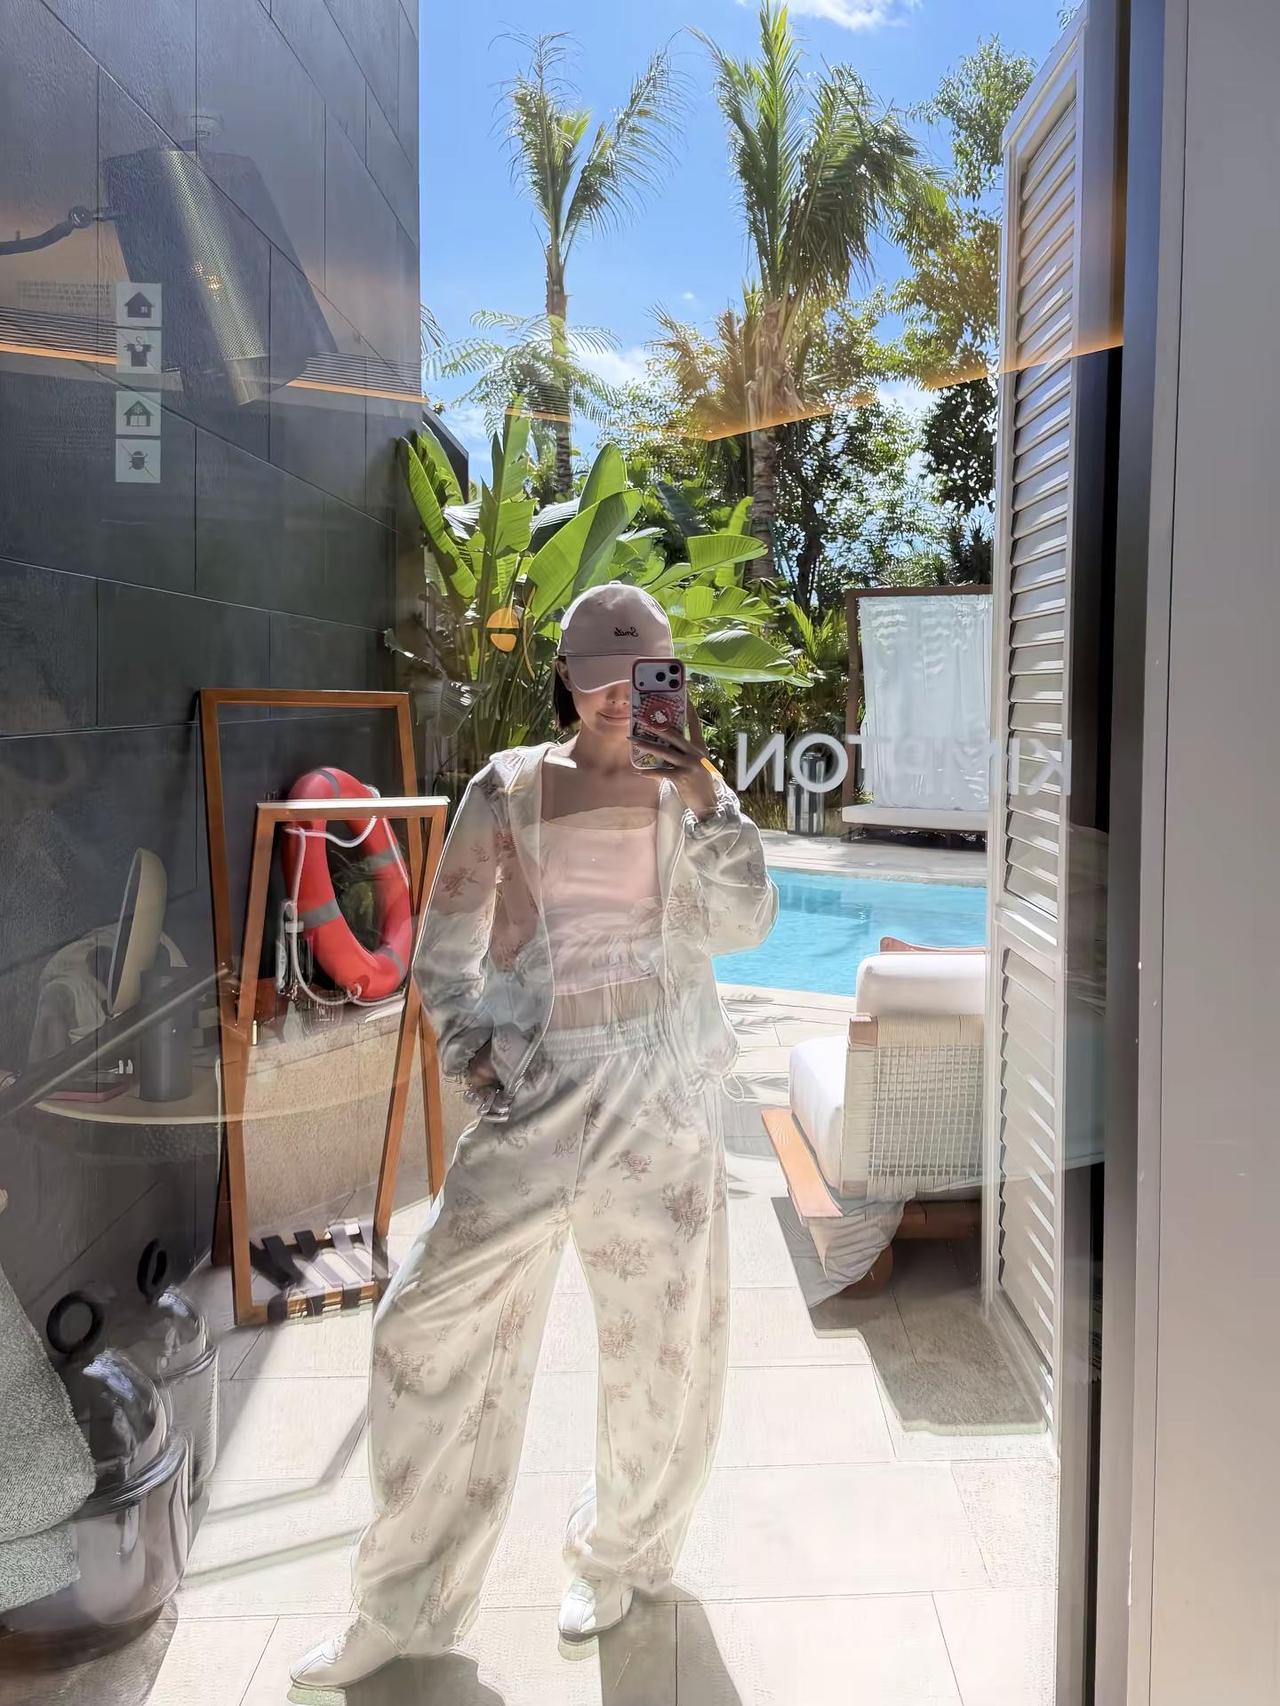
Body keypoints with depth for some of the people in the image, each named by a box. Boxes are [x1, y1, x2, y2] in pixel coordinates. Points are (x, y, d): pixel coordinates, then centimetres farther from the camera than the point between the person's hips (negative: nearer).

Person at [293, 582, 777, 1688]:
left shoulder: (686, 794, 4)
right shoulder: (509, 791, 2)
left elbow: (746, 926, -9)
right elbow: (444, 953, 7)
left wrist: (707, 801, -18)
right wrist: (471, 1047, -7)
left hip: (662, 1099, 1)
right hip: (534, 1099, 0)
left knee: (662, 1336, 10)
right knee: (436, 1324, -1)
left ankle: (622, 1556, 38)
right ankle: (408, 1607, 20)